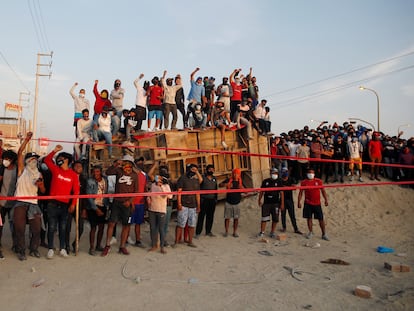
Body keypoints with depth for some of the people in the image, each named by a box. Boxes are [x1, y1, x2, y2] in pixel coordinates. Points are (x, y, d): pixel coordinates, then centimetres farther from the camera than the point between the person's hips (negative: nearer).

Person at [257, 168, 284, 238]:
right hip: (266, 203, 0)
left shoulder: (279, 182, 2)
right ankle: (262, 232, 11)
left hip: (275, 203, 0)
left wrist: (282, 203, -4)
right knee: (264, 218, 1)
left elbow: (281, 193, 1)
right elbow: (262, 191, 11)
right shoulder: (265, 181, 4)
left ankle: (272, 232, 21)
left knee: (275, 219, 6)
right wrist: (259, 200, 5)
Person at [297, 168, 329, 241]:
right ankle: (310, 232, 22)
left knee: (321, 219, 2)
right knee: (309, 218, 6)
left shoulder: (318, 181, 3)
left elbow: (323, 191, 5)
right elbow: (301, 193, 2)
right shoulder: (304, 182, 1)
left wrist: (326, 200, -4)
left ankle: (324, 234, 11)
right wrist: (299, 202, -4)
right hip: (308, 204, 0)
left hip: (317, 203, 0)